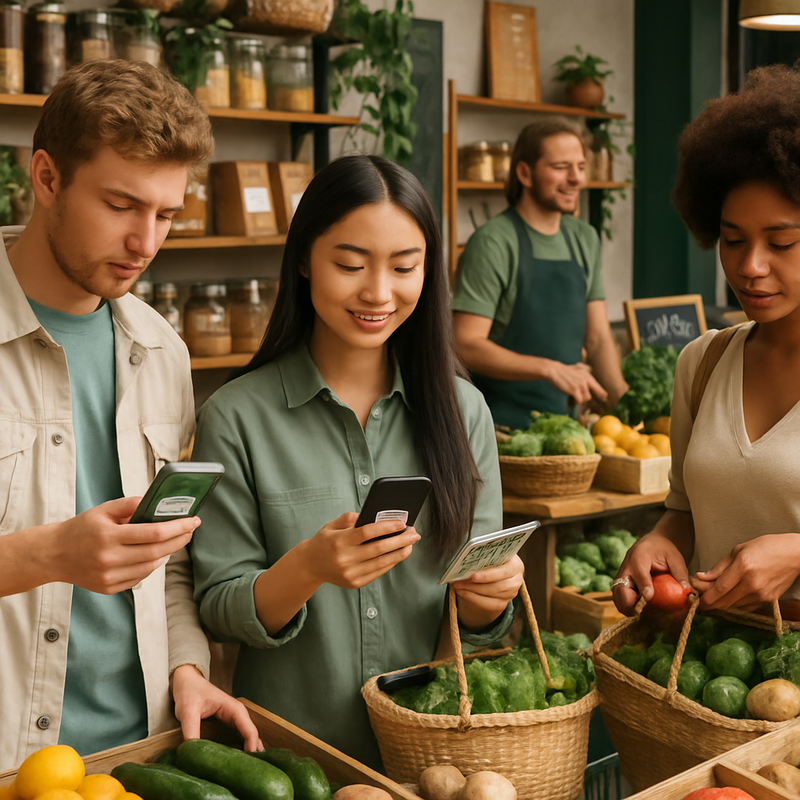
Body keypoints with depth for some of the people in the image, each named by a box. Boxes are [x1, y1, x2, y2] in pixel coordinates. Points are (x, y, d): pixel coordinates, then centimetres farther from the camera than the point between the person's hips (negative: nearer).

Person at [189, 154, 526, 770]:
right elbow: (218, 612, -10)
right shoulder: (238, 418, -12)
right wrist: (306, 569, -27)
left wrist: (489, 595, -19)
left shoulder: (462, 409, -3)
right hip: (293, 752, -2)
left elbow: (478, 623, 2)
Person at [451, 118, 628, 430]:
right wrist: (550, 369, -24)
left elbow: (598, 340, 11)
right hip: (499, 425, -6)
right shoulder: (492, 243, -11)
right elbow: (466, 346, -18)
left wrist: (625, 402, -3)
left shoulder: (585, 240, 12)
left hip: (561, 418, 6)